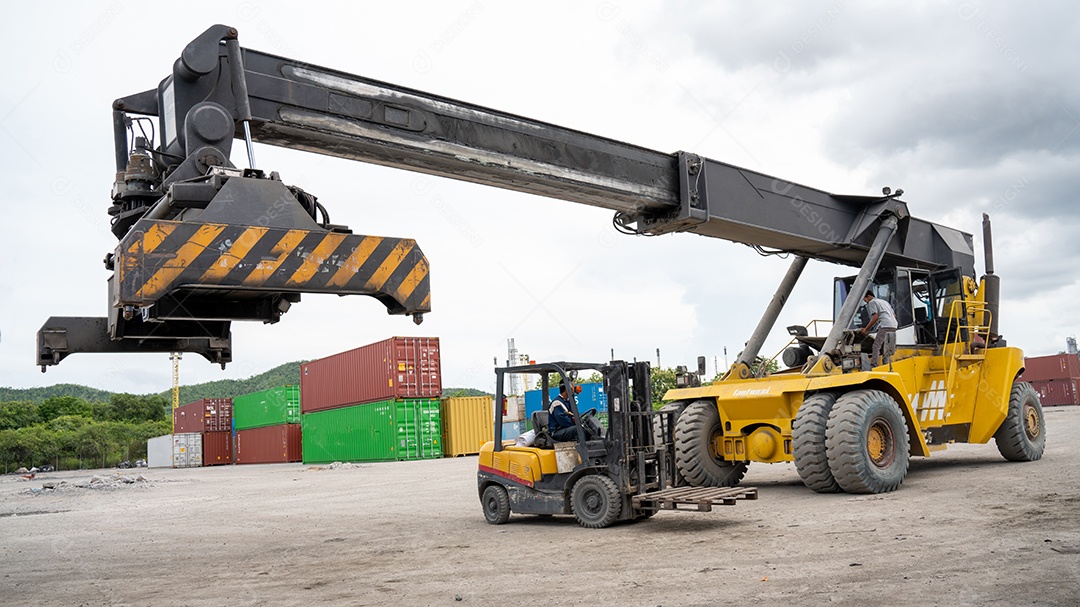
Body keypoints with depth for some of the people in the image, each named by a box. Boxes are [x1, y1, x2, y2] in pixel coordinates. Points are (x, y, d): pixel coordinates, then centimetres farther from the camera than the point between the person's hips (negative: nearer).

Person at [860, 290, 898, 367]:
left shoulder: (872, 302, 7)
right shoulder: (884, 301, 33)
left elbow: (875, 317, -5)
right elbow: (894, 315, 28)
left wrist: (866, 329, -2)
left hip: (885, 326, -8)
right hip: (893, 326, 8)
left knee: (876, 346, -10)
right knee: (888, 348, 10)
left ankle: (873, 365, -17)